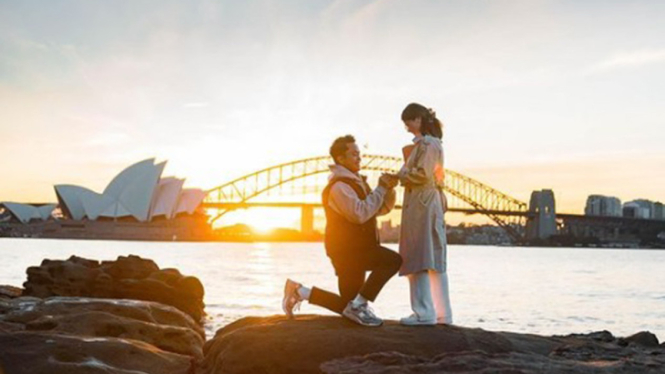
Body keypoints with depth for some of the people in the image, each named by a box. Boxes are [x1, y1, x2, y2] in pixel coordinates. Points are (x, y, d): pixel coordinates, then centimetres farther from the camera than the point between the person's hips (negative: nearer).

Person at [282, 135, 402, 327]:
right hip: (347, 249, -9)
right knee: (393, 260, -25)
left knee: (347, 306, 13)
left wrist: (389, 188, -2)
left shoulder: (356, 181, 15)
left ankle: (300, 291, 18)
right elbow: (360, 214, -28)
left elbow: (382, 209, 16)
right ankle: (359, 305, -17)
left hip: (357, 249, 9)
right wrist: (381, 188, -21)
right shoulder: (339, 185, -15)